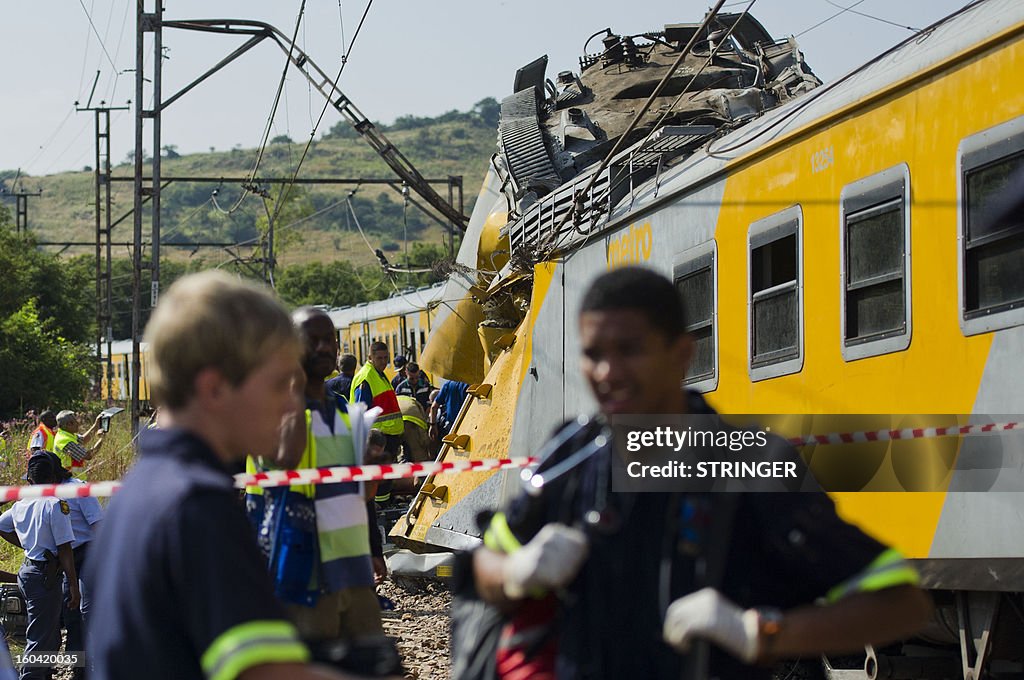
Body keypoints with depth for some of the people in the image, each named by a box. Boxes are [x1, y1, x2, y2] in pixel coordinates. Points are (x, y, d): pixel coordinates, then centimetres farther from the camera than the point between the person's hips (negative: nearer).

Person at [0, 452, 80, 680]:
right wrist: (74, 585, -12)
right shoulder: (56, 504, -15)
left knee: (51, 638, 19)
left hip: (27, 572, 8)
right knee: (41, 640, -5)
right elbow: (64, 550, -17)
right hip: (45, 575, -8)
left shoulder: (21, 505, 7)